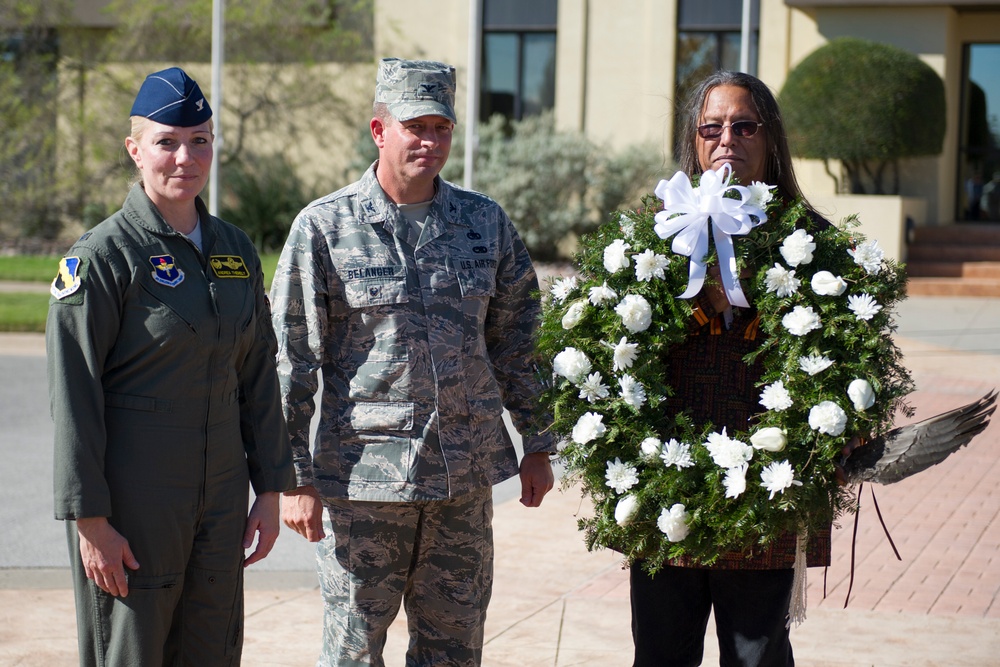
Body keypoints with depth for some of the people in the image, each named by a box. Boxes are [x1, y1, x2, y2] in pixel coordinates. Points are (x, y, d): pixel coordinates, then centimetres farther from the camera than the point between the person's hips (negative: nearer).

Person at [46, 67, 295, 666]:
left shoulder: (236, 250, 8)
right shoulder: (102, 256, -10)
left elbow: (259, 377, 13)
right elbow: (72, 396, -12)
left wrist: (271, 491, 9)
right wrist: (90, 521, -15)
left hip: (220, 499, 6)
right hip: (132, 503, -6)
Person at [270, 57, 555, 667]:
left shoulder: (487, 222, 6)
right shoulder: (324, 227, -4)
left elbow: (516, 340, 15)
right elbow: (291, 361, -4)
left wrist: (538, 446, 14)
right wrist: (296, 478, -7)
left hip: (466, 477, 3)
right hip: (364, 476, -3)